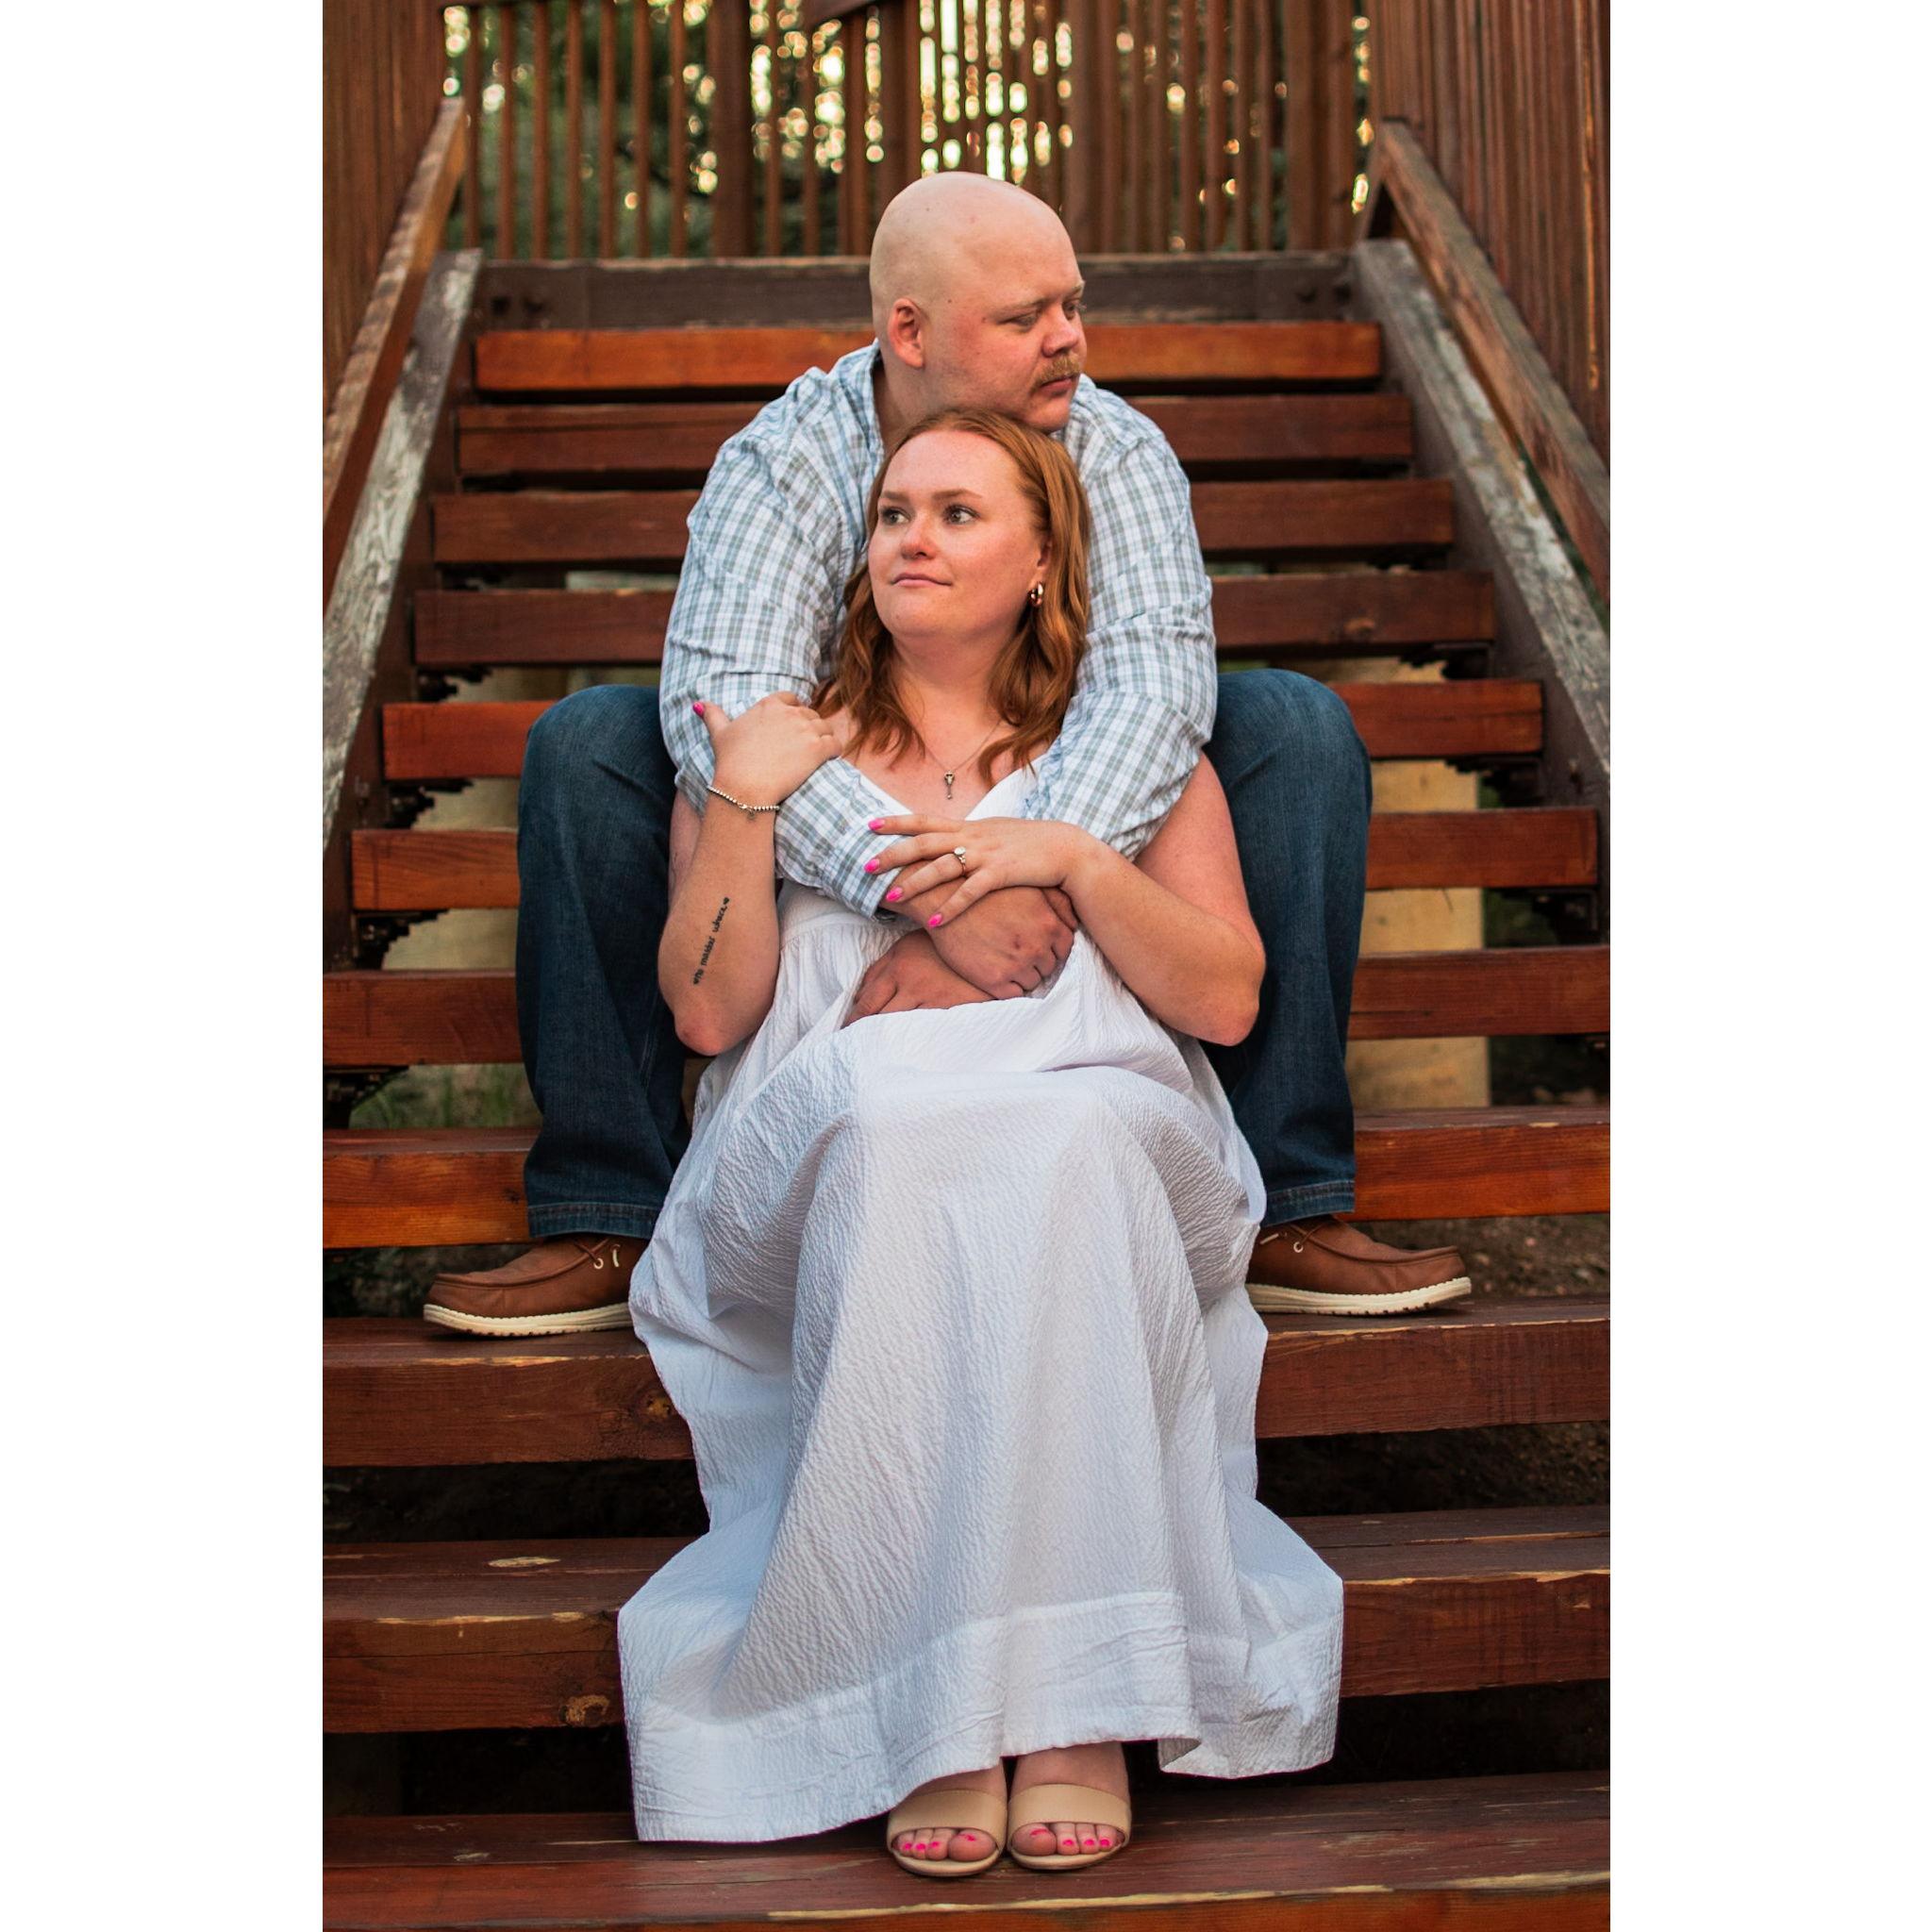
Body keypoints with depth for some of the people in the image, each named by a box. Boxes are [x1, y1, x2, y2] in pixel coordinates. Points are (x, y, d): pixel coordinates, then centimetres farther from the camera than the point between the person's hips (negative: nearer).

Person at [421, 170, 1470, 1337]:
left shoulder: (1115, 452, -13)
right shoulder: (783, 464, -17)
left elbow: (1156, 681, -29)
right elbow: (724, 707, -33)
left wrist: (1024, 891, -47)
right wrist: (932, 896, -48)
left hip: (1072, 831, 1)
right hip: (846, 866, 0)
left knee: (1298, 725, -21)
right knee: (587, 744, -21)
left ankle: (1287, 1210, -20)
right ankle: (609, 1225, -18)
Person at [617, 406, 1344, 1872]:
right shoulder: (777, 744, 20)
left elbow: (1227, 1000, 6)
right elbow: (709, 1013, 8)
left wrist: (1068, 854, -6)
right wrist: (744, 804, -3)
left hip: (1108, 1151, 0)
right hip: (834, 1161, 0)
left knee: (1070, 1141, -36)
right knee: (889, 1126, -36)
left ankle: (1081, 1693, -34)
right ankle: (938, 1712, -35)